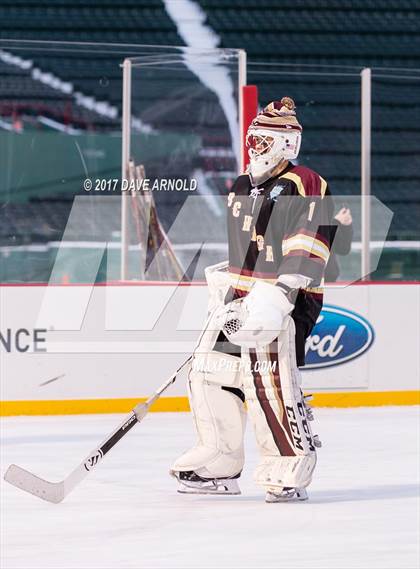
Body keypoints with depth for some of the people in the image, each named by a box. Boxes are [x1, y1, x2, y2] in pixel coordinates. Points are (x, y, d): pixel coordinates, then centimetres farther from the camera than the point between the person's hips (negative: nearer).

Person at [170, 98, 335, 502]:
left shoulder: (303, 186, -10)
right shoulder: (240, 190, 19)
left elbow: (307, 249, -21)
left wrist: (278, 295, -28)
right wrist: (221, 291, 21)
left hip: (286, 302, -9)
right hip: (239, 297, 9)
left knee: (267, 379, -20)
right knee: (209, 373, 7)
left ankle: (291, 466, -11)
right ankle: (220, 467, 16)